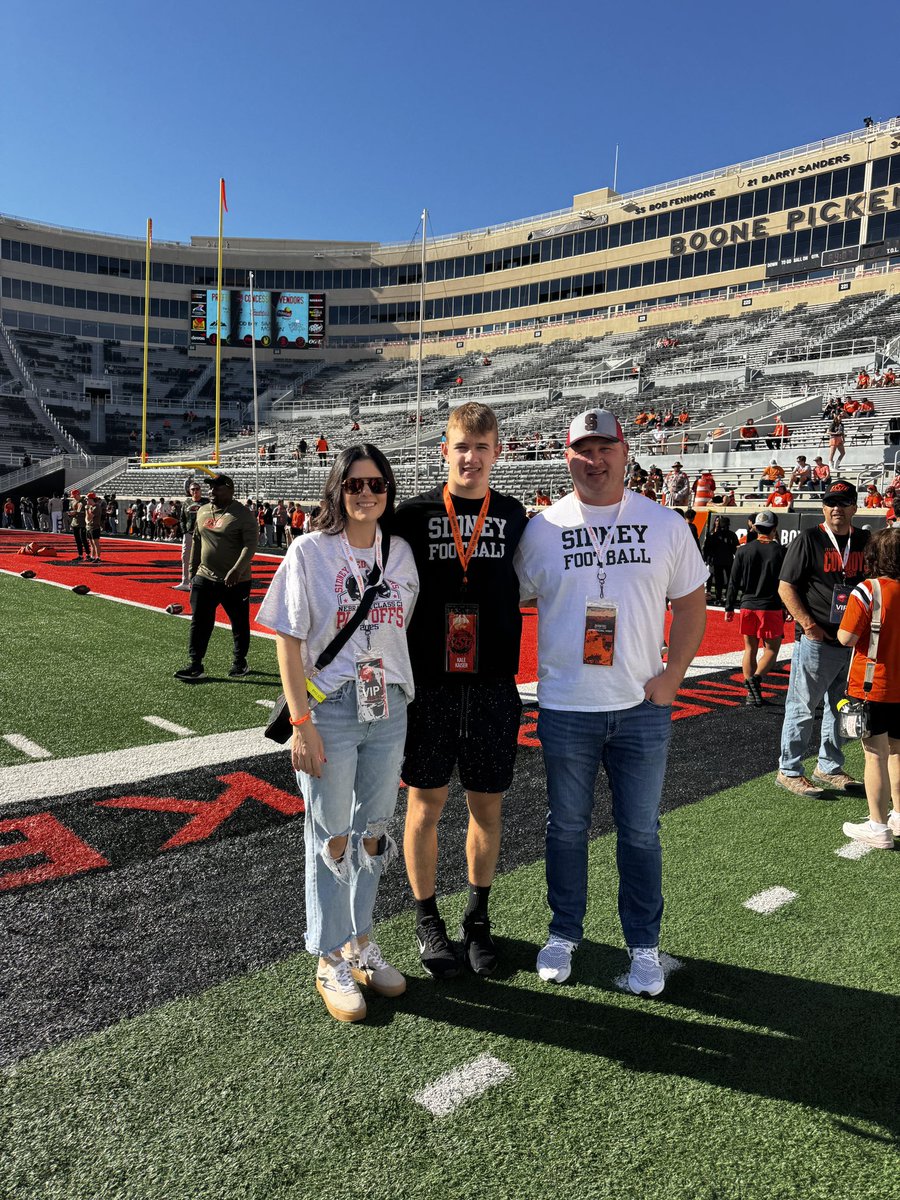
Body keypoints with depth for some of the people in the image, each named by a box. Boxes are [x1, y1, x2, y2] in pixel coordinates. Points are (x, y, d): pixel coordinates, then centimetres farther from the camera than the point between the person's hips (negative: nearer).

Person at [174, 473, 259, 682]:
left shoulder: (243, 515, -11)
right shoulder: (202, 512, 9)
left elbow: (250, 545, -19)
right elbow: (196, 543, 17)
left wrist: (236, 570, -31)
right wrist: (192, 572, 16)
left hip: (235, 581, -5)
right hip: (204, 578, 5)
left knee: (239, 624, 8)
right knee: (199, 622, 3)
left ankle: (240, 662, 25)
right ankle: (195, 665, 9)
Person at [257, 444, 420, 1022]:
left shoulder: (401, 554, 5)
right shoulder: (309, 552, -7)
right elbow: (289, 643, -9)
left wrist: (405, 703, 10)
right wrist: (301, 723, -14)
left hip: (388, 711, 4)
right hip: (329, 712, -4)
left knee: (373, 833, 15)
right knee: (331, 838, 7)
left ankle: (360, 942, 34)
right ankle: (331, 960, 25)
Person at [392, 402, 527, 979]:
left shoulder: (514, 516, 5)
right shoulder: (414, 515, -1)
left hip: (494, 686, 2)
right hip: (429, 682, -1)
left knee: (487, 807, 11)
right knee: (426, 804, 8)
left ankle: (479, 917, 31)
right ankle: (428, 921, 28)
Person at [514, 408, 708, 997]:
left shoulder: (666, 524, 2)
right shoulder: (543, 527, -1)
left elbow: (691, 602, 8)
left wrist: (671, 677, -2)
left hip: (642, 707, 1)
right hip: (565, 707, 0)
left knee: (640, 831, 11)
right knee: (567, 828, 13)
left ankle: (644, 945, 29)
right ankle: (564, 933, 32)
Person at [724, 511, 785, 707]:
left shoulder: (744, 550, 2)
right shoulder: (780, 551, -5)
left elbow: (734, 582, 3)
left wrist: (729, 607, 10)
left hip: (748, 606, 3)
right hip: (771, 608, -3)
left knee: (750, 650, 10)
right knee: (771, 649, 6)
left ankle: (752, 694, 11)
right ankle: (756, 678, -18)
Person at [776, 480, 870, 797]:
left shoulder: (865, 541, 9)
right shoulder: (809, 539, -6)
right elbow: (785, 587, -9)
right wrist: (808, 624, -17)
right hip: (816, 641, -6)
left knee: (842, 708, 16)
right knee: (802, 709, 0)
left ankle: (829, 767, 30)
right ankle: (788, 771, 12)